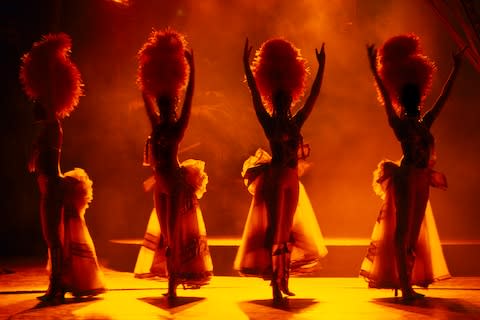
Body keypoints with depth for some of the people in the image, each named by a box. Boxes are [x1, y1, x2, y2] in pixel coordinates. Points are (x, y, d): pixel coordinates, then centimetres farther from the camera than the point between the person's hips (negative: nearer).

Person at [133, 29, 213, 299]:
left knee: (174, 232, -4)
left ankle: (173, 284, 0)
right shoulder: (157, 125, 7)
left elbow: (189, 97, -12)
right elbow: (146, 94, 13)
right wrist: (148, 66, 15)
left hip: (175, 183, -7)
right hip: (163, 184, 7)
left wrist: (191, 67, -15)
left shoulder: (178, 126, -8)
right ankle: (173, 281, 17)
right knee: (166, 233, 10)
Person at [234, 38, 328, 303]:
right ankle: (275, 286, -6)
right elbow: (255, 94, -8)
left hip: (291, 180, 6)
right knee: (273, 230, -6)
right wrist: (246, 65, -13)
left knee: (287, 231, 11)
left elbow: (313, 96, 12)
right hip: (274, 179, -6)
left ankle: (283, 281, 19)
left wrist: (321, 66, 12)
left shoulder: (295, 123, 11)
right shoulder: (269, 123, -1)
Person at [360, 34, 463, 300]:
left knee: (414, 235, 8)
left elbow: (443, 98, 21)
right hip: (406, 179, -7)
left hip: (421, 181, 7)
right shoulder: (399, 124, -1)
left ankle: (408, 286, 12)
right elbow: (385, 96, -11)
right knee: (401, 233, -8)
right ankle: (405, 288, -11)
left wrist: (455, 70, 25)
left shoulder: (424, 124, 15)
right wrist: (374, 70, -18)